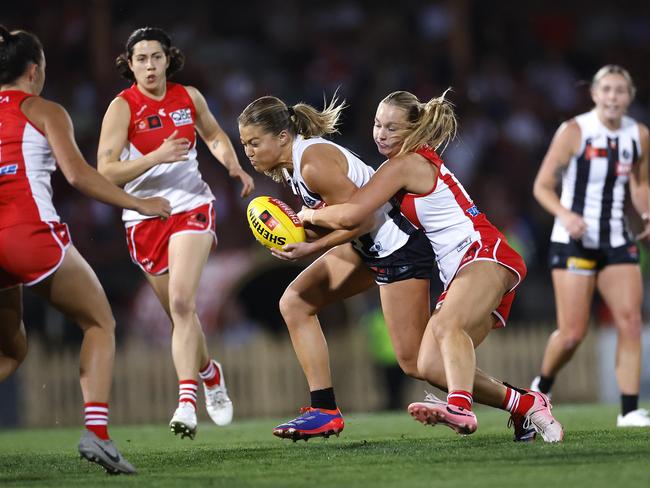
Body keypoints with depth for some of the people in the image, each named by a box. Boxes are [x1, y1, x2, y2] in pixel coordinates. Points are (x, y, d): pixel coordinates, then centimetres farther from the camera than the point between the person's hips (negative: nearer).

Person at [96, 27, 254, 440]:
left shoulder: (189, 97, 2)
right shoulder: (122, 107, -9)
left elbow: (214, 135, 23)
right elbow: (105, 172, -17)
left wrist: (234, 166, 4)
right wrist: (156, 157, -28)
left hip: (191, 207, 0)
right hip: (144, 218, 0)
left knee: (182, 302, -20)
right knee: (180, 311, 10)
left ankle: (187, 402, -26)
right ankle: (210, 374, 40)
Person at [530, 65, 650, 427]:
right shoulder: (574, 132, -10)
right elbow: (542, 186, -8)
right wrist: (565, 215, -26)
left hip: (618, 242, 4)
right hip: (574, 241, -4)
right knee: (573, 333, -6)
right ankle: (543, 385, 24)